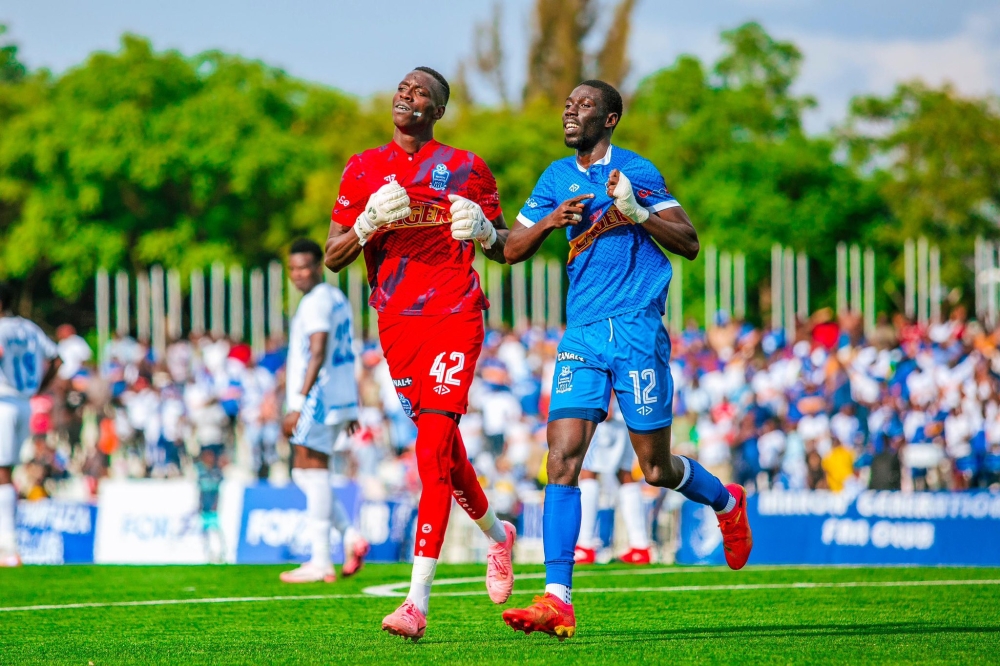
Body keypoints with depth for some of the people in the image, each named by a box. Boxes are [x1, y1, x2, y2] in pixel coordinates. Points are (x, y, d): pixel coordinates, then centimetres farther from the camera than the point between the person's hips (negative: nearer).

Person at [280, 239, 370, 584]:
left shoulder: (317, 302, -13)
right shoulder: (337, 299, 19)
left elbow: (318, 356, -20)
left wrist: (298, 405, -23)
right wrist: (351, 410, 24)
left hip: (318, 399, -10)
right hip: (339, 400, 10)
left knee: (312, 473, -7)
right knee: (303, 474, 14)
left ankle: (320, 562, -8)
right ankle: (350, 536, 4)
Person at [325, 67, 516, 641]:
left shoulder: (466, 169, 3)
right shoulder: (365, 169, 10)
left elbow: (505, 249, 11)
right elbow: (333, 256, 6)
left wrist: (482, 229, -12)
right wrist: (371, 220, -12)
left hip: (455, 317, -4)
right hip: (397, 323, 4)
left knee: (433, 452, -15)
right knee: (443, 447, 13)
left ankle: (418, 601, -19)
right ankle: (497, 534, 43)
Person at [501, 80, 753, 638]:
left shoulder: (635, 171, -2)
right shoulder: (557, 179, 13)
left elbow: (689, 244, -3)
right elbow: (512, 250, 13)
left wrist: (637, 212, -19)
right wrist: (549, 221, -7)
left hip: (638, 330, -4)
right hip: (583, 334, 4)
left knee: (656, 468, 4)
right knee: (563, 456, -11)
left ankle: (727, 501, 38)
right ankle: (557, 601, -15)